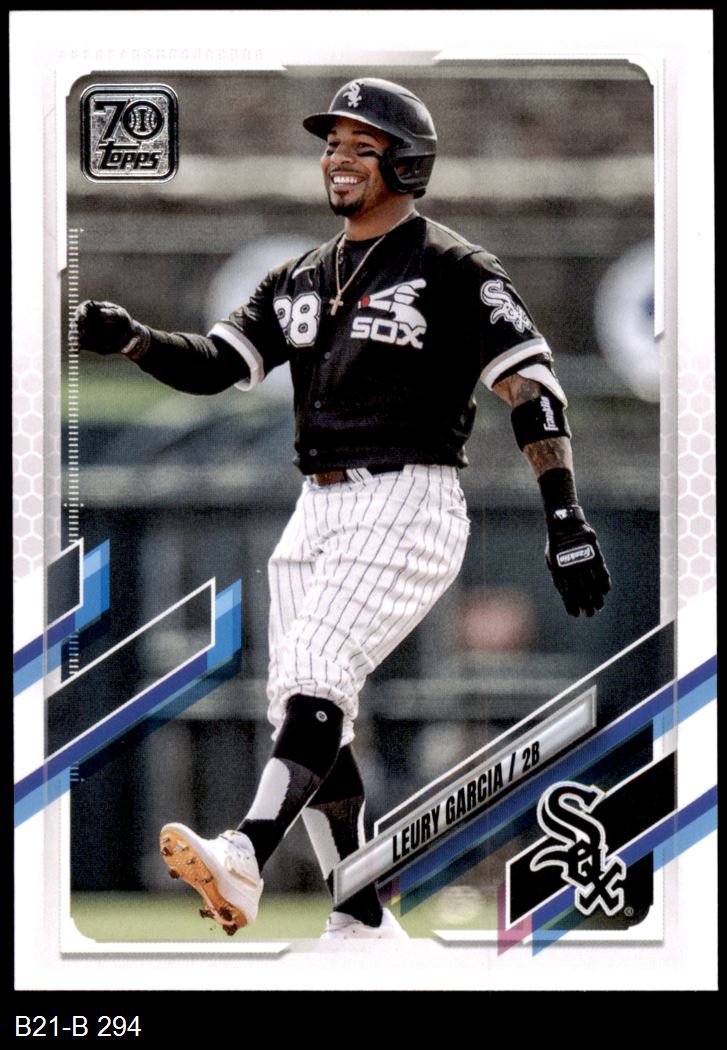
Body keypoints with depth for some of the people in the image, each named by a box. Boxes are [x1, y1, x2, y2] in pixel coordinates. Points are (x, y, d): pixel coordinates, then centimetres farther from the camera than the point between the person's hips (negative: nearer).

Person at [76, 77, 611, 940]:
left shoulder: (452, 270, -4)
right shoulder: (303, 280, 17)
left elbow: (534, 389, -8)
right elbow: (213, 365, 8)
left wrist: (566, 522, -16)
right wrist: (130, 340, -12)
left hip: (408, 508, -8)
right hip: (318, 514, 8)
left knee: (316, 680, -24)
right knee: (299, 706, 4)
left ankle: (244, 865, -40)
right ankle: (365, 924, 10)